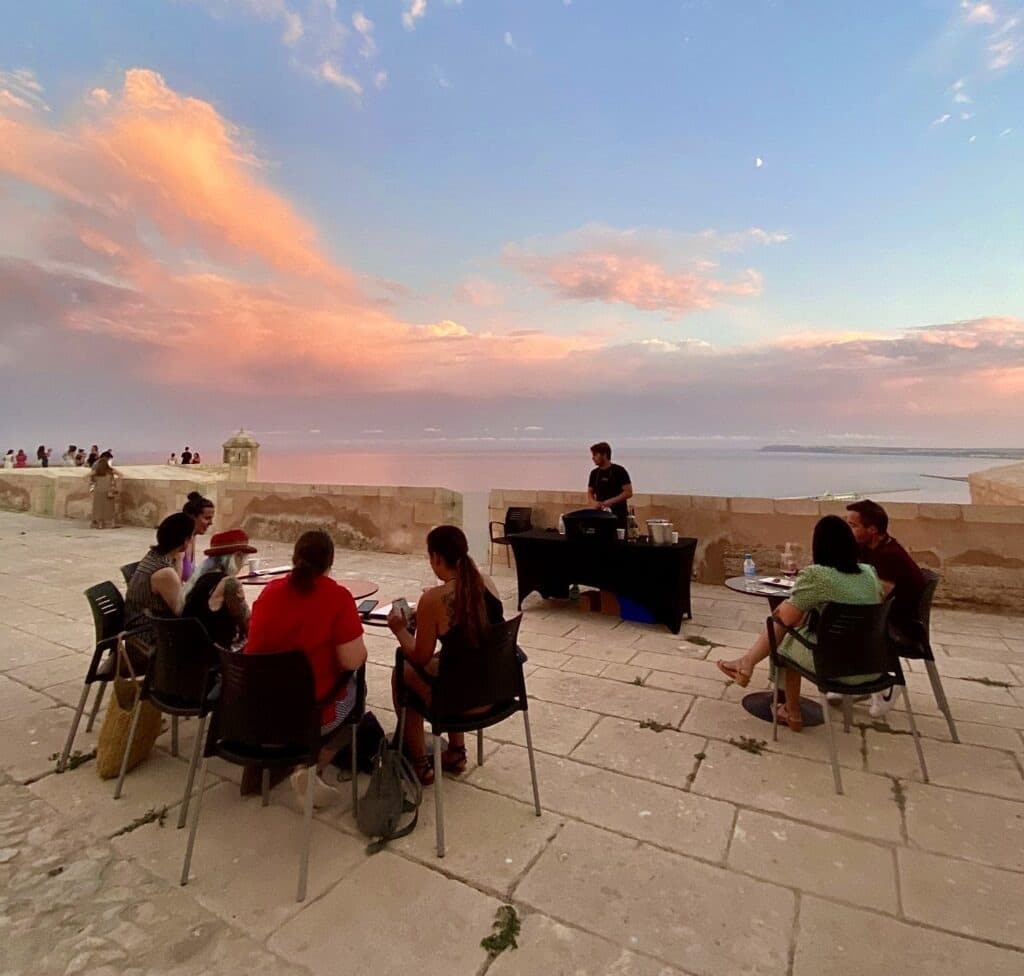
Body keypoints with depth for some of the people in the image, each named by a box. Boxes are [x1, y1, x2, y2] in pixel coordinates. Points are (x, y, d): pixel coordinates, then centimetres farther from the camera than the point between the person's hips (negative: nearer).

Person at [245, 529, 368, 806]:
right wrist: (354, 642, 3)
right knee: (354, 686, 26)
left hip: (259, 709, 5)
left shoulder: (269, 591, -1)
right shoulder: (338, 597, -17)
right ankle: (312, 768, 8)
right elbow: (353, 662, -19)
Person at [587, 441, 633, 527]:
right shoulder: (594, 473, 9)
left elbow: (628, 493, -11)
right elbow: (590, 492, 18)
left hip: (618, 516, -5)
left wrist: (610, 501, -19)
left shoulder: (619, 471, -8)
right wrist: (593, 502, -4)